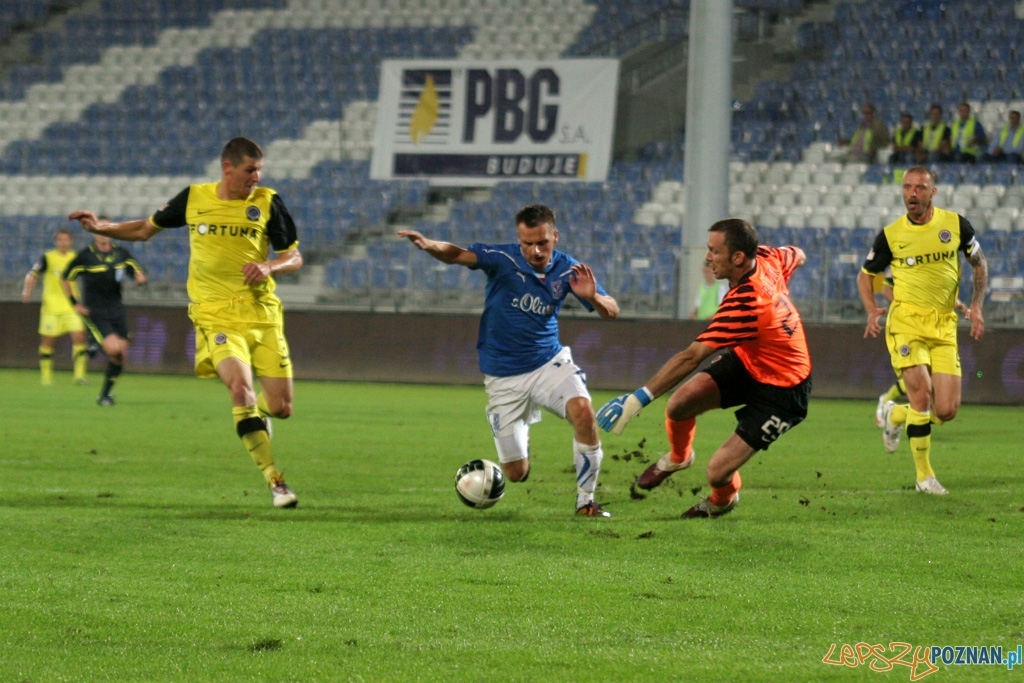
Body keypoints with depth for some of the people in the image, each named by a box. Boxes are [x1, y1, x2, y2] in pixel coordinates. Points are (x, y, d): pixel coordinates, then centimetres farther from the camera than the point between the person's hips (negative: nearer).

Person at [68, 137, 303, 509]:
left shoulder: (267, 203, 3)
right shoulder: (193, 199, 4)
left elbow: (295, 257, 7)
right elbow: (145, 229, 20)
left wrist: (270, 266, -14)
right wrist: (101, 227, 7)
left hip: (262, 313, 1)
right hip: (215, 314, -1)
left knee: (281, 407, -1)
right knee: (241, 386, -25)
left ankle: (258, 412, 40)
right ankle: (275, 481, -20)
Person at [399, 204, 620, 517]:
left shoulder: (567, 269, -6)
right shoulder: (503, 259, -14)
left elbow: (611, 311, -4)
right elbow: (458, 255, -27)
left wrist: (593, 297, -27)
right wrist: (428, 245, -48)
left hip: (549, 362, 1)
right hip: (504, 378, -1)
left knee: (583, 412, -30)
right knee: (516, 473, 1)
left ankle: (585, 500, -14)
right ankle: (522, 436, 40)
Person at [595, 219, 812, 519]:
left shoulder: (744, 304, -35)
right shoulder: (766, 258, -11)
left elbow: (691, 357, -38)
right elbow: (797, 256, 15)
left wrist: (638, 399, -39)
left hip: (781, 394, -9)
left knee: (717, 474, -14)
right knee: (680, 403, -12)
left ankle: (722, 500, 24)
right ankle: (678, 457, 21)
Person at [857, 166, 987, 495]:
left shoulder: (955, 224, 2)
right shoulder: (890, 235, 0)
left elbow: (979, 263, 17)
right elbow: (865, 274, 13)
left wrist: (976, 306, 5)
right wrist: (871, 310, -5)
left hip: (944, 327, 2)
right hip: (906, 322, -2)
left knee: (946, 411, -3)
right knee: (922, 395, -17)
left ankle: (896, 415, 29)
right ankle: (924, 475, -4)